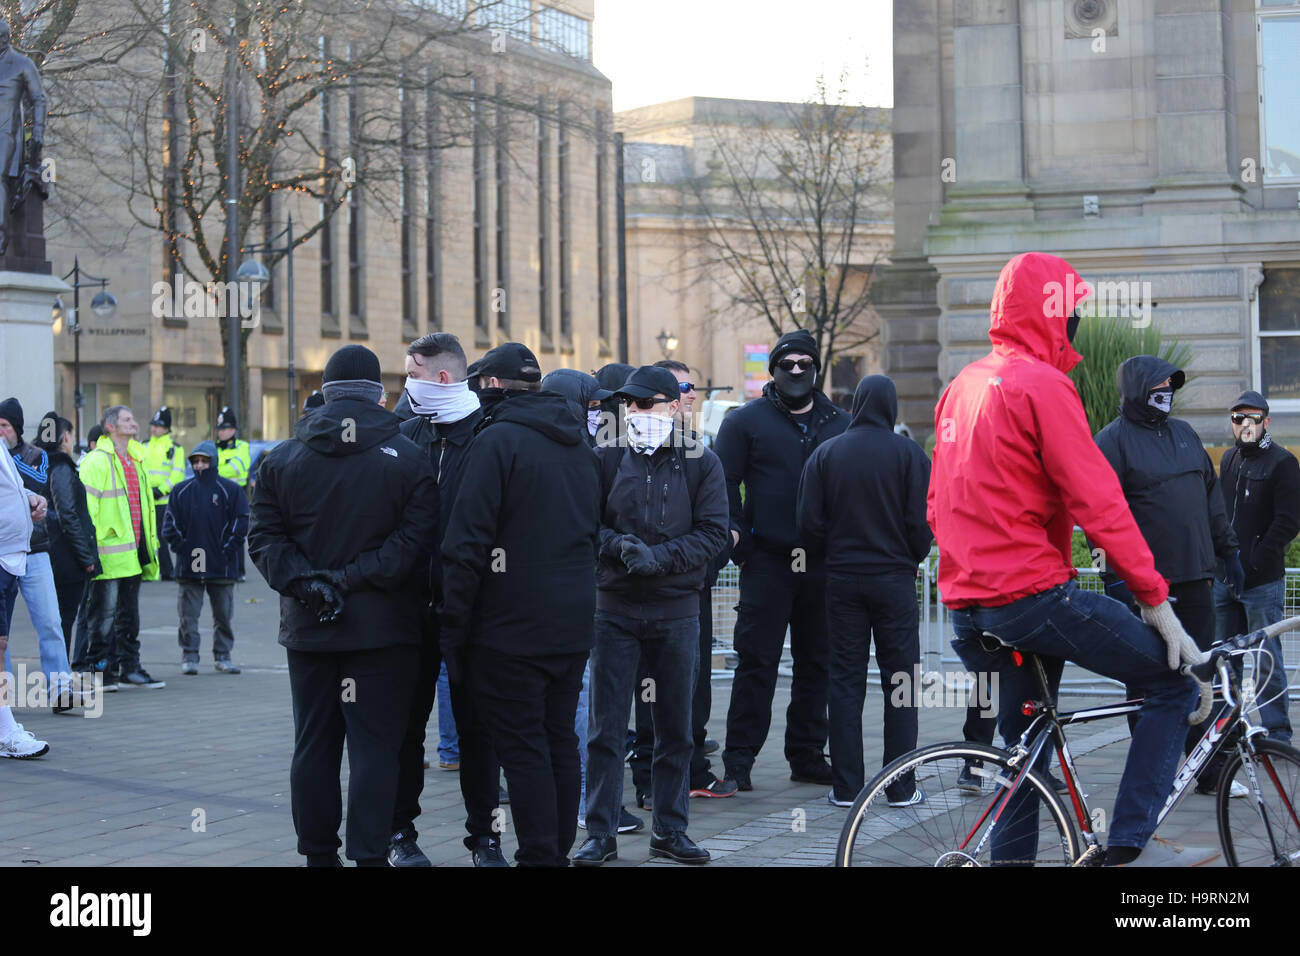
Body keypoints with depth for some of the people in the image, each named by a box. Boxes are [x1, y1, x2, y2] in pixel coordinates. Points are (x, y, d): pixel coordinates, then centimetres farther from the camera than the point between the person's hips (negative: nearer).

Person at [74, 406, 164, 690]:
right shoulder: (96, 461, -10)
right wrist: (91, 546, -18)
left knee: (129, 615, 14)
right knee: (103, 616, -2)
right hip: (110, 554, -8)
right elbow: (86, 505, -14)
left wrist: (149, 543, 21)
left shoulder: (135, 459, 17)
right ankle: (95, 670, 5)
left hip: (132, 553, 8)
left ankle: (129, 668, 21)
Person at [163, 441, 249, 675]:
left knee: (224, 614, 6)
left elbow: (241, 523, 1)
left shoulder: (231, 490, 1)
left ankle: (222, 656, 16)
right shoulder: (181, 491, 6)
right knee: (188, 614, 2)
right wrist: (181, 546, -4)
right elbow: (170, 524, 7)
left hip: (222, 567, -1)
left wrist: (228, 550, -6)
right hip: (188, 567, 1)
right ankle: (189, 656, 10)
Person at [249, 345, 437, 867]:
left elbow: (264, 538, -2)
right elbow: (415, 543, -13)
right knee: (375, 746, 0)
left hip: (308, 628, 3)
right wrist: (353, 579, -13)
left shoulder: (282, 457, 4)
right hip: (383, 627, -3)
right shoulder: (408, 459, -5)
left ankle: (318, 852, 19)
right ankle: (369, 854, -2)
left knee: (314, 745, 12)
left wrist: (305, 582, -10)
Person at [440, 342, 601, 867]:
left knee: (523, 749, -2)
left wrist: (454, 626, -11)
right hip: (573, 626, 8)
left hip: (511, 628, -8)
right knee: (560, 742, 14)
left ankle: (538, 855, -1)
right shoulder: (579, 444, 14)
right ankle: (559, 852, 21)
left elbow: (467, 543, -16)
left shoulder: (497, 440, -12)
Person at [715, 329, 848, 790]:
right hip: (767, 561, -4)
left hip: (822, 563, 4)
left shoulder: (840, 424, 14)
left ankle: (808, 755, 19)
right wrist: (735, 537, -9)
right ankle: (739, 757, 2)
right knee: (757, 661, -4)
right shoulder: (747, 420, 3)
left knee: (816, 662, 9)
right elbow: (723, 480, 0)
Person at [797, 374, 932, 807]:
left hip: (842, 579, 2)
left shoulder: (826, 454, 1)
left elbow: (809, 523, -1)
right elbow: (921, 523, -7)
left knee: (845, 679, 6)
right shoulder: (910, 454, -5)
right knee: (900, 678, 5)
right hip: (894, 579, -2)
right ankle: (900, 785, 6)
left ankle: (846, 787, 6)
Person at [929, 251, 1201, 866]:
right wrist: (1154, 597, -13)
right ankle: (1121, 849, -6)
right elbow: (1098, 503, -16)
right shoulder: (1043, 385, -11)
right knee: (1173, 686, 1)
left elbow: (938, 507, 22)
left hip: (968, 602, 9)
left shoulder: (961, 387, 16)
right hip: (1033, 593, -9)